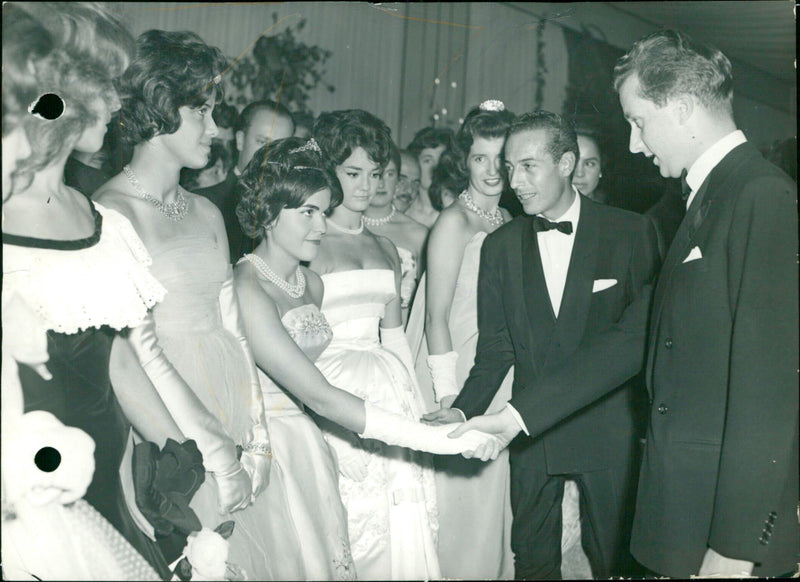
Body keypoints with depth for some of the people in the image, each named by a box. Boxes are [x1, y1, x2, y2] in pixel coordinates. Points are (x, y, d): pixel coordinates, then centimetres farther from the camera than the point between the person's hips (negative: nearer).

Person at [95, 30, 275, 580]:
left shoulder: (207, 212, 9)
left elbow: (233, 328, 9)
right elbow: (140, 352, -16)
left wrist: (257, 437, 2)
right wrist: (218, 453, -14)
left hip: (233, 402, 6)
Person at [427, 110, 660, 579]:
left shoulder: (632, 233, -5)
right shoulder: (501, 246, 4)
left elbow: (642, 334, -11)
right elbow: (496, 347, 4)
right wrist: (465, 410, -13)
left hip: (609, 432, -2)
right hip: (532, 431, 3)